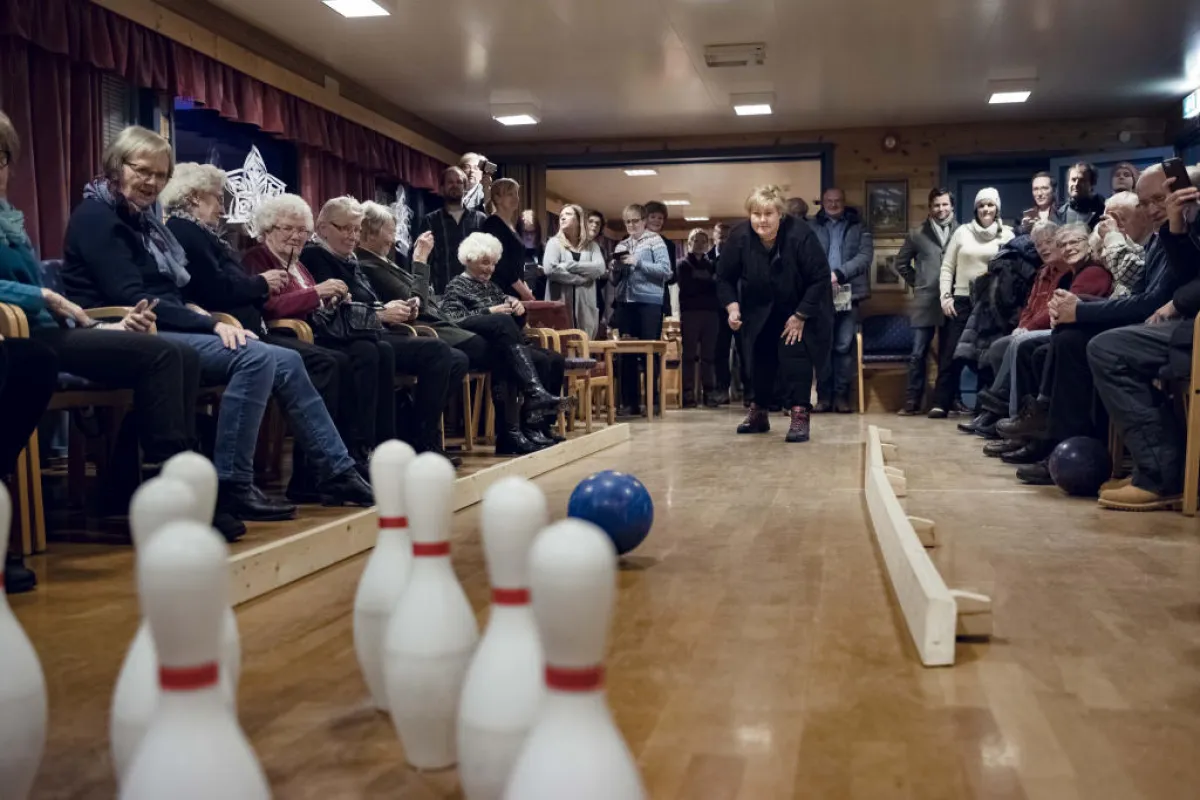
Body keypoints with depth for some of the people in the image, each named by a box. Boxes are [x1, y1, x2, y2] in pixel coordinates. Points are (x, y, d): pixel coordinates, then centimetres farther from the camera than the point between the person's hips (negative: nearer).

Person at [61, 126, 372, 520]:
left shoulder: (142, 219, 21)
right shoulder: (95, 216, -6)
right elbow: (132, 300, -17)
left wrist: (210, 321, -2)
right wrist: (210, 324, -19)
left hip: (165, 331, 9)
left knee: (286, 361, -5)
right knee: (256, 358, -28)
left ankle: (337, 472, -4)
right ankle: (230, 486, -25)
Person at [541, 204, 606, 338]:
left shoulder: (591, 245, 14)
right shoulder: (554, 242, 7)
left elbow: (600, 268, -6)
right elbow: (549, 269, -12)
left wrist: (567, 265, -11)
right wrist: (582, 278, -11)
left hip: (585, 306, 3)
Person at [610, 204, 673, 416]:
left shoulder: (655, 240, 1)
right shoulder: (621, 245, 16)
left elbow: (665, 271, -10)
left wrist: (638, 262, -14)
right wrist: (616, 269, -1)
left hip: (649, 302, -5)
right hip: (625, 303, 5)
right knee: (627, 353, 5)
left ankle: (652, 401, 3)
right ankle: (629, 402, 10)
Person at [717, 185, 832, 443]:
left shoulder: (801, 236, -30)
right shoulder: (739, 238, -21)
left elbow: (820, 278, -23)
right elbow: (724, 277, -7)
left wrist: (800, 317, -23)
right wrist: (732, 306, -23)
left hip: (800, 309, -4)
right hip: (759, 310, 4)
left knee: (796, 355, -17)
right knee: (759, 358, 10)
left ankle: (800, 416, -13)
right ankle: (758, 412, 26)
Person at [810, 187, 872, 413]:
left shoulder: (858, 227, 12)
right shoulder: (812, 227, 11)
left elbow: (865, 256, -1)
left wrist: (839, 273, -14)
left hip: (848, 293, 0)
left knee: (844, 346, -1)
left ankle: (842, 396, 4)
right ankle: (824, 396, 5)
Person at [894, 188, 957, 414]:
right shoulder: (917, 234, 8)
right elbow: (901, 263, 17)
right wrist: (917, 282, 10)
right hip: (925, 302, 1)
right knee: (918, 354, 1)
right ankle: (913, 401, 6)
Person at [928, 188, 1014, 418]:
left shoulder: (1006, 235, 4)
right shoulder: (963, 232, 7)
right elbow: (947, 267, 7)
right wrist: (945, 296, -2)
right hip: (962, 300, 1)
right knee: (951, 352, -3)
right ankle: (941, 402, 0)